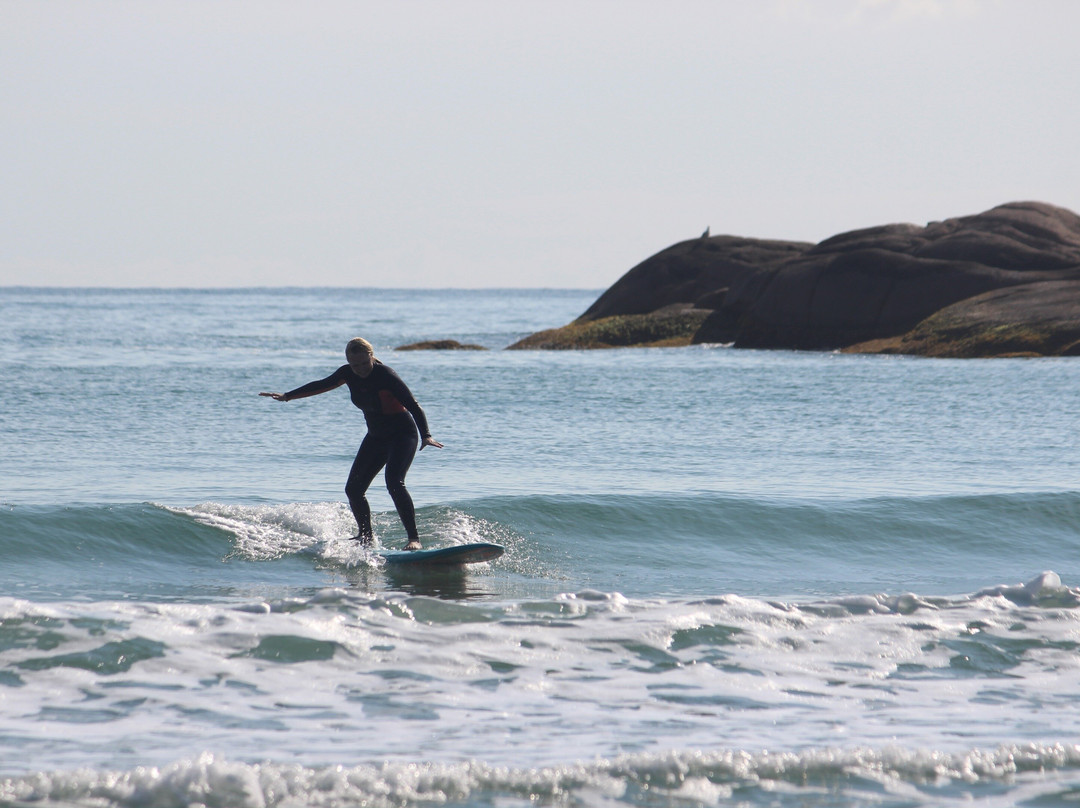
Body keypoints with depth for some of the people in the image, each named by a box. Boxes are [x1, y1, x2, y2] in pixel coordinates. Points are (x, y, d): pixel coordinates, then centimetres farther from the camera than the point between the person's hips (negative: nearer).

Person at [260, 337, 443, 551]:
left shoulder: (386, 376, -24)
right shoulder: (348, 374, -5)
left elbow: (413, 406, -27)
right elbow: (322, 385, 13)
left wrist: (425, 435, -41)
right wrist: (288, 396, 18)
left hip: (402, 435, -8)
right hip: (376, 437, 8)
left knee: (394, 483, -27)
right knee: (353, 489, 3)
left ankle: (414, 538, -27)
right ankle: (365, 537, 19)